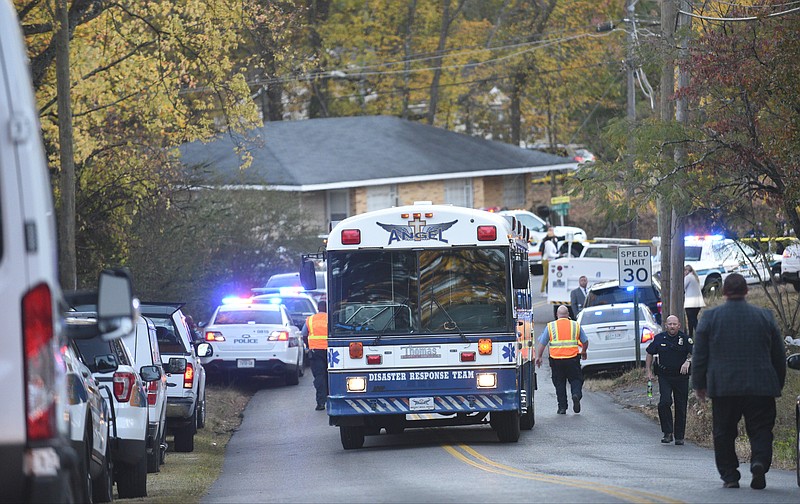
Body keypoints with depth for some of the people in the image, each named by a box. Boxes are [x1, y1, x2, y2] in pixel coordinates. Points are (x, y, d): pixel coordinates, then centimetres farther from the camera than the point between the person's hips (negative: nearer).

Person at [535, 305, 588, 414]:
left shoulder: (550, 326, 3)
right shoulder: (575, 325, 5)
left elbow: (541, 343, 2)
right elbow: (585, 342, 13)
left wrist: (538, 357, 12)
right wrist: (583, 352, 31)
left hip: (556, 359, 0)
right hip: (572, 359, 0)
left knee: (559, 383, 10)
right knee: (576, 379, 11)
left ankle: (562, 407, 8)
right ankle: (576, 394, -18)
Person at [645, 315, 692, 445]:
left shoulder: (685, 339, -3)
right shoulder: (659, 338, 2)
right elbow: (650, 354, 12)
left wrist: (688, 361, -25)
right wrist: (649, 371, 5)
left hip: (681, 376, 0)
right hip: (664, 376, 0)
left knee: (681, 407, 3)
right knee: (664, 402, -18)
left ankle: (679, 436, 13)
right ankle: (667, 433, -9)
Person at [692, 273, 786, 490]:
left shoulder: (710, 317, 1)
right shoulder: (765, 316, 5)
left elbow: (699, 355, 3)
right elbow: (779, 356, 10)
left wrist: (699, 384, 12)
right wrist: (778, 385, 20)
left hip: (723, 387, 0)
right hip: (760, 387, 0)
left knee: (724, 432, 9)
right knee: (760, 429, 3)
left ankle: (729, 476, 6)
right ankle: (760, 461, -21)